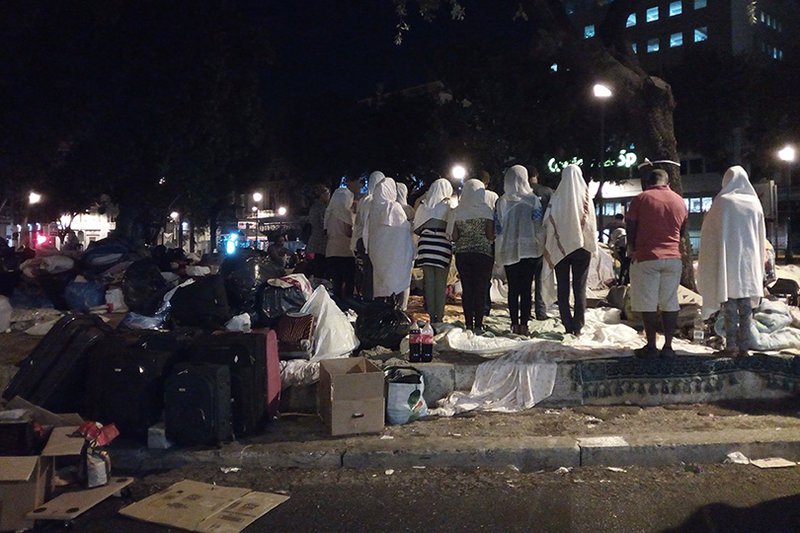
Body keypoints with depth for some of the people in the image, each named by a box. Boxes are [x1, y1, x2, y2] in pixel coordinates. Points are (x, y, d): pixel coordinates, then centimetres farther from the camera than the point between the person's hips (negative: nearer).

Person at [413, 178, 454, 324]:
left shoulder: (423, 206, 5)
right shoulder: (448, 207, -6)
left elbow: (416, 229, 9)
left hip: (426, 247, 3)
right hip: (442, 247, -3)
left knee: (429, 281, 7)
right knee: (441, 283, 4)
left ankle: (432, 316, 10)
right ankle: (439, 316, 6)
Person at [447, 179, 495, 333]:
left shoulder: (457, 212, 0)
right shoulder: (485, 210, -7)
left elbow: (453, 237, -1)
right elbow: (490, 235, -10)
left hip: (462, 254, 3)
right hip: (483, 253, -2)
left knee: (466, 290, 7)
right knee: (481, 290, 3)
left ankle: (469, 324, 10)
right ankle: (478, 325, 3)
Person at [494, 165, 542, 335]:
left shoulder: (501, 202, -1)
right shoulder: (532, 200, -4)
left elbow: (497, 227, 1)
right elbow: (539, 225, -2)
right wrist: (540, 246, 9)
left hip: (508, 250, 1)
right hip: (529, 249, -1)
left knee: (513, 289, 7)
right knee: (526, 288, 3)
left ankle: (515, 324, 7)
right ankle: (524, 324, 2)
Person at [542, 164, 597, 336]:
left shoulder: (556, 197, -4)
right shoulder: (585, 196, -4)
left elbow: (549, 223, -4)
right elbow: (591, 223, -2)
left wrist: (548, 248, 4)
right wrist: (592, 247, 7)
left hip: (560, 248, 0)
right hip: (582, 247, 0)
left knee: (563, 289, 6)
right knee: (580, 289, 5)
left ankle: (568, 326, 5)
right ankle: (578, 326, 2)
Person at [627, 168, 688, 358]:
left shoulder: (641, 199, -3)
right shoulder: (679, 201, 10)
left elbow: (630, 227, 0)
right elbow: (682, 231, 17)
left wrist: (632, 248, 13)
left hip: (646, 257, -4)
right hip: (673, 258, 4)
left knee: (648, 304, 0)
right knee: (670, 303, 7)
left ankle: (651, 346, 2)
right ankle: (668, 346, 7)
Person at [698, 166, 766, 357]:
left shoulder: (722, 201, -6)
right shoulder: (754, 202, 5)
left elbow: (709, 230, -1)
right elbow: (761, 234, 12)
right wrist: (761, 259, 21)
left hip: (727, 259, -3)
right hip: (749, 258, 3)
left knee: (730, 303, -1)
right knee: (746, 304, 7)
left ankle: (731, 345, -2)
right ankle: (744, 345, 8)